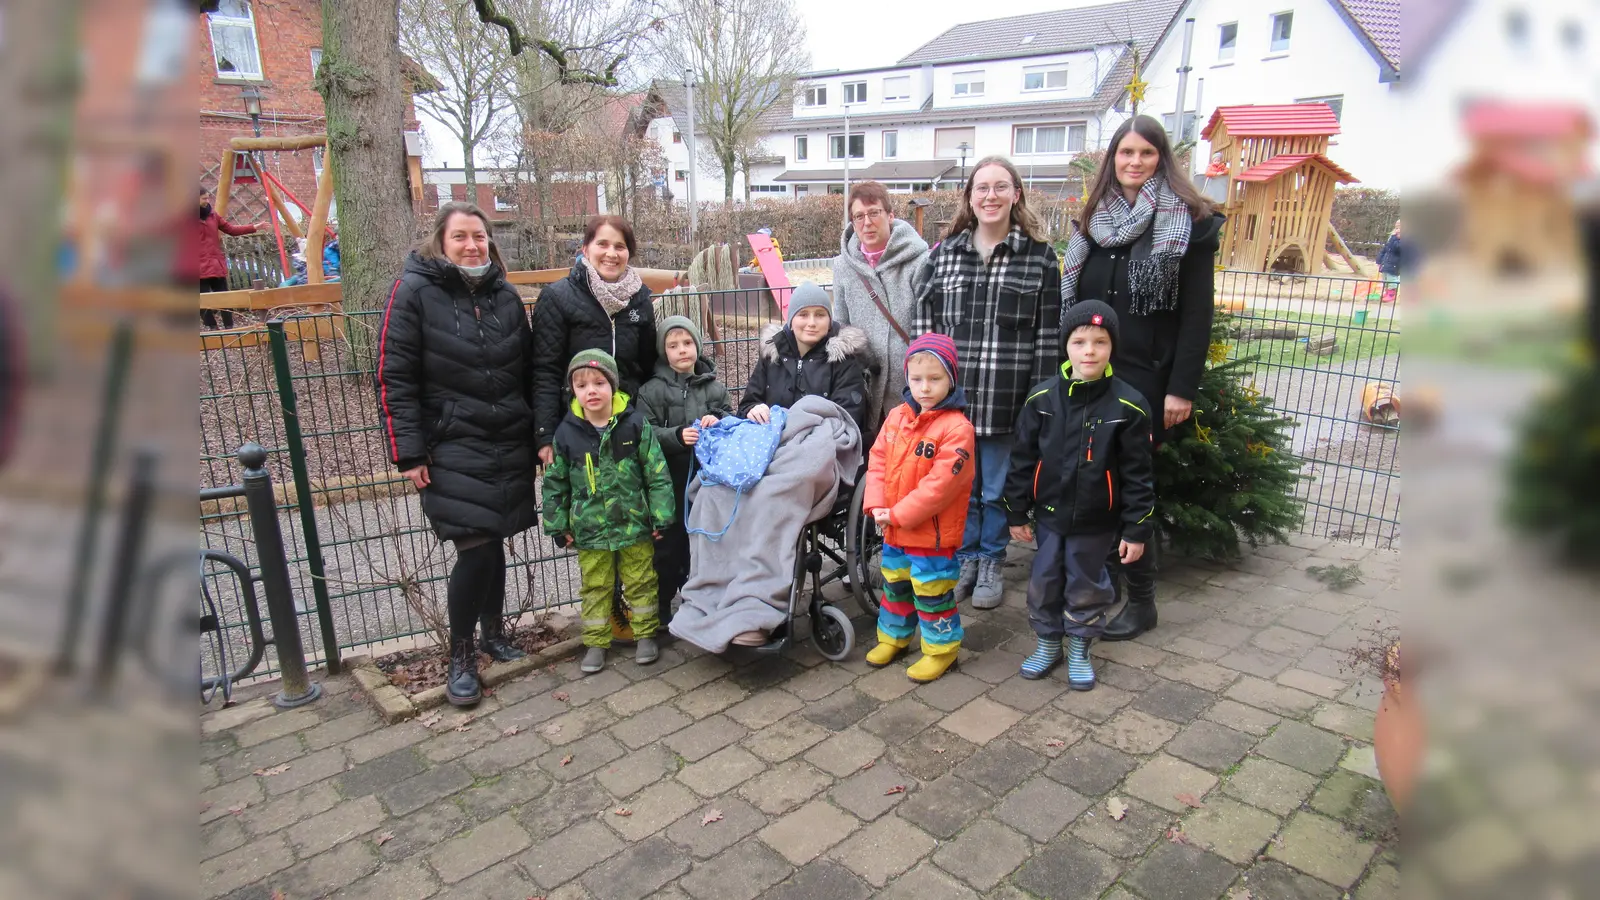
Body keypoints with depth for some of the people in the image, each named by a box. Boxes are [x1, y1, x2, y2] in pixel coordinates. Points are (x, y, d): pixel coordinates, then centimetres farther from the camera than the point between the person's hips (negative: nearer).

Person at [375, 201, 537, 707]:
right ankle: (460, 654, 11)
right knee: (476, 549, -9)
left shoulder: (505, 295, 9)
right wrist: (408, 453, -12)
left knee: (493, 543, 10)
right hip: (453, 450, -4)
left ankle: (493, 629, 33)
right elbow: (395, 378, -8)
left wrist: (539, 434, 13)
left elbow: (529, 371, 16)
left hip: (510, 446, 4)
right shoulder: (413, 292, -6)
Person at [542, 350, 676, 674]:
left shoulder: (635, 424, -9)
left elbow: (657, 474, -6)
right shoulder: (567, 432, -4)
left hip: (635, 524, -1)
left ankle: (645, 634, 29)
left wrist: (660, 516, -7)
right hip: (590, 529, 1)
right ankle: (596, 642, 27)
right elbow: (555, 483, 5)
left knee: (640, 582, 12)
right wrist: (558, 525, 5)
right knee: (595, 587, 13)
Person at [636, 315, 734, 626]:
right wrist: (677, 436, -25)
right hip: (670, 482, -3)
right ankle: (661, 608, 22)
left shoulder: (715, 388, 5)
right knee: (668, 545, 7)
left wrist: (719, 422, -15)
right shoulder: (652, 390, -5)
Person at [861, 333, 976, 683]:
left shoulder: (956, 427, -21)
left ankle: (940, 648, 27)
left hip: (932, 532, -7)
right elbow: (878, 460, 4)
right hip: (894, 528, 7)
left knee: (931, 590, 7)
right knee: (895, 584, 23)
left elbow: (940, 483, -25)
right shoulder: (898, 416, 1)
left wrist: (899, 514, -21)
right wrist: (877, 505, -9)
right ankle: (893, 636, 42)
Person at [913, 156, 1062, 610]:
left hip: (1007, 395, -2)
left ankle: (991, 563, 30)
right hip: (951, 391, 2)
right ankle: (965, 558, 31)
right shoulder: (944, 252, 5)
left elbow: (1048, 332, -3)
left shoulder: (1039, 256, -1)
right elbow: (923, 320, 6)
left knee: (997, 487, 10)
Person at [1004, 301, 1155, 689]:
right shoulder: (1041, 399, -8)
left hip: (1096, 522, -2)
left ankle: (1079, 650, 33)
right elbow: (1022, 460, 0)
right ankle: (1047, 643, 35)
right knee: (1044, 582, 14)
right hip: (1049, 515, 2)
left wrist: (1136, 529, -7)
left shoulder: (1127, 406, -13)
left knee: (1086, 586, 13)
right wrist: (1016, 512, 2)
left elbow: (1137, 475, -8)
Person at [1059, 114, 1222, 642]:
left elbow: (1197, 314, -7)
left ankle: (1141, 600, 11)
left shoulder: (1188, 223, -3)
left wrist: (1182, 388, -13)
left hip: (1144, 376, -5)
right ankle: (1104, 577, 27)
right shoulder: (1094, 219, 12)